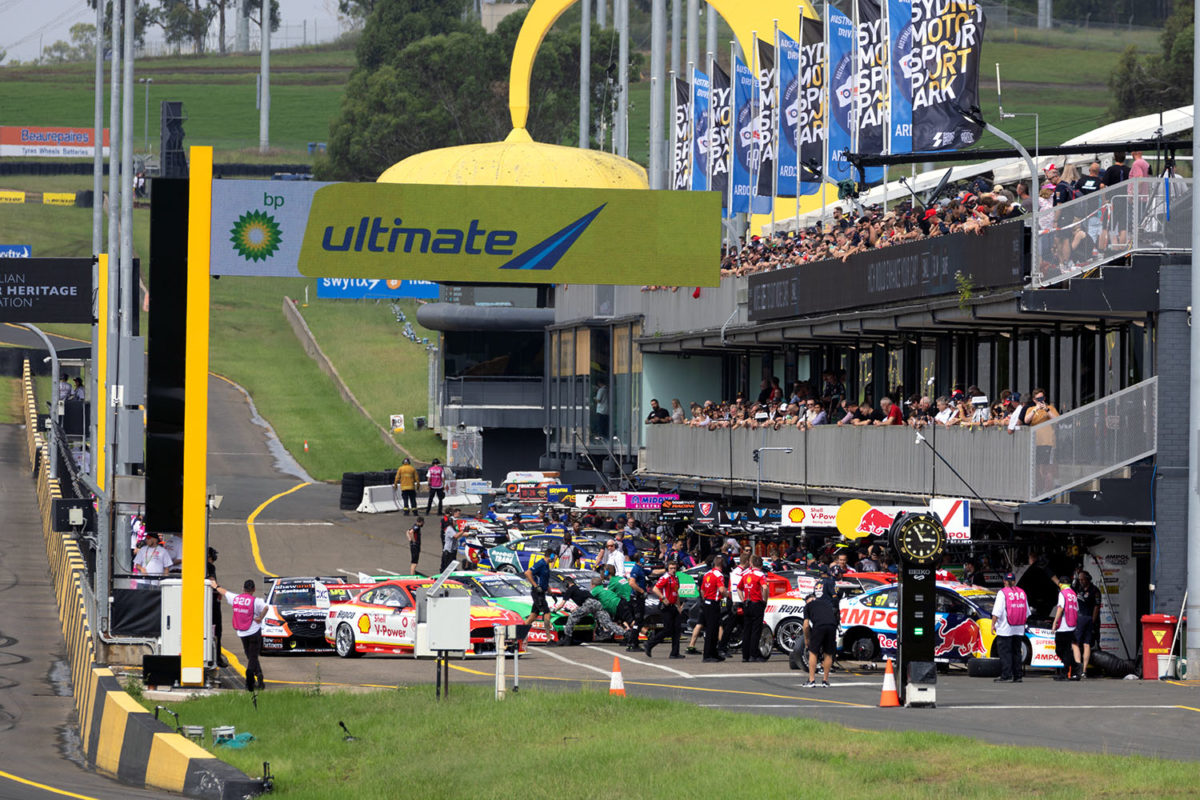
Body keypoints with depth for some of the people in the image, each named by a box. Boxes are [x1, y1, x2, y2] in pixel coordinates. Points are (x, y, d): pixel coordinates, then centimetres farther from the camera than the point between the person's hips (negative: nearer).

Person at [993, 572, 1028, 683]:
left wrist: (993, 624, -7)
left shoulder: (1002, 593, -8)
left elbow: (997, 611, -13)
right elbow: (1026, 612, 16)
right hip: (1019, 629, 6)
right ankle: (1017, 676, 9)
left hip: (1005, 629, -6)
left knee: (1004, 652, -4)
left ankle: (1006, 675, -11)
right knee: (1016, 652, 11)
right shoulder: (1022, 593, 11)